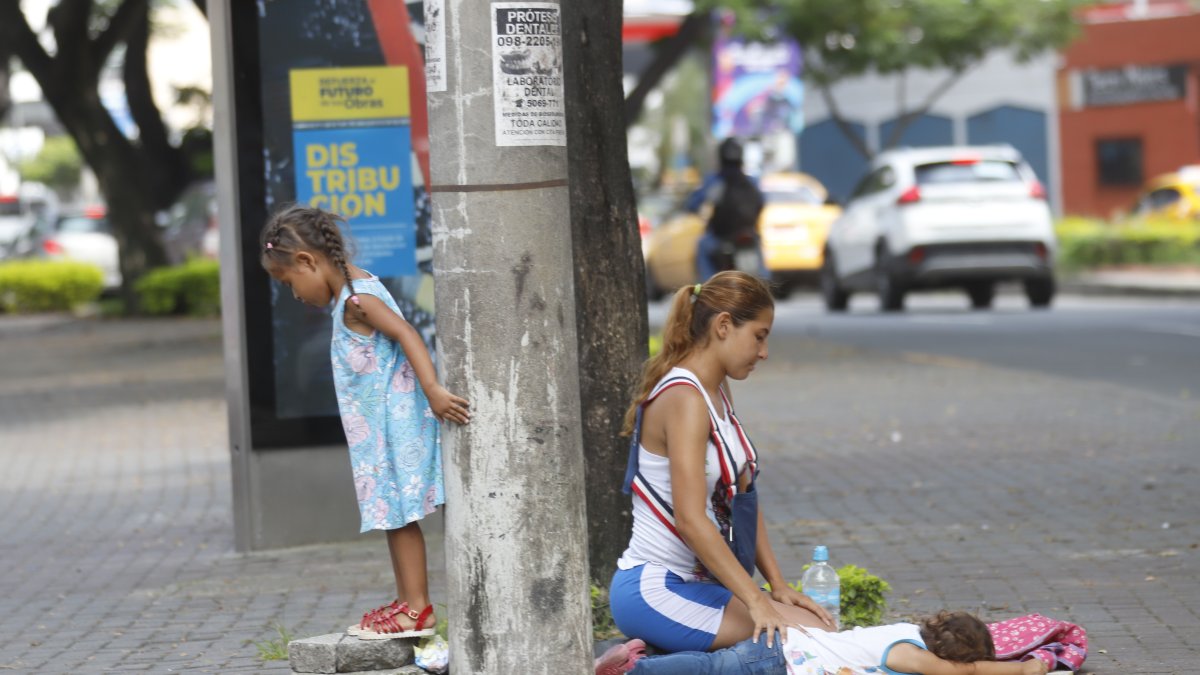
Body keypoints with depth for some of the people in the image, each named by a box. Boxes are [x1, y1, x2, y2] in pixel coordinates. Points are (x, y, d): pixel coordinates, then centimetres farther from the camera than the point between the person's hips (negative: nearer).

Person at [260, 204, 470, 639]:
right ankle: (406, 602, 22)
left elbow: (406, 334, -28)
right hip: (379, 426, 10)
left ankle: (417, 608, -3)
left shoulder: (357, 298, -18)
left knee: (397, 511, -6)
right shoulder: (352, 291, 12)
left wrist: (432, 390, -37)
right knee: (392, 512, 15)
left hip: (394, 420, -10)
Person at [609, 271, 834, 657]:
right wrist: (756, 602, -27)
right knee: (814, 635, -18)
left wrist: (778, 585, 5)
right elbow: (690, 519, -26)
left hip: (696, 581, 10)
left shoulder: (716, 392, 12)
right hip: (655, 591, -10)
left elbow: (742, 497, 14)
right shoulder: (685, 399, -18)